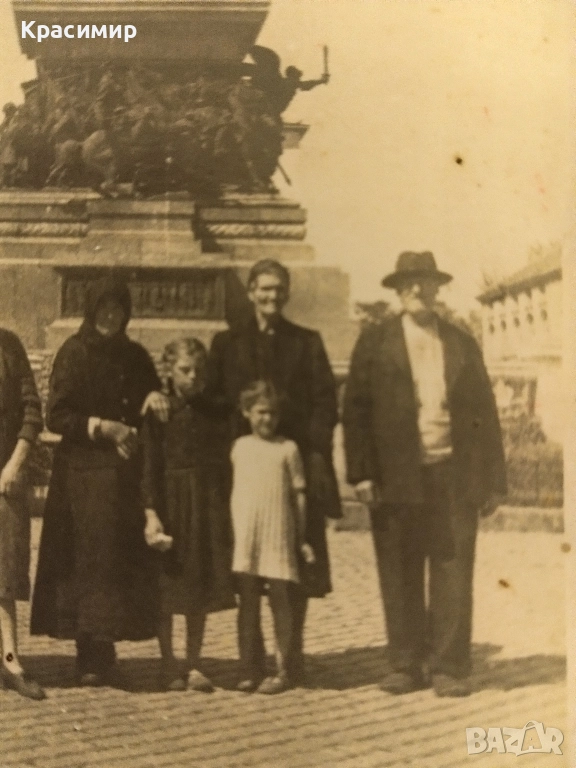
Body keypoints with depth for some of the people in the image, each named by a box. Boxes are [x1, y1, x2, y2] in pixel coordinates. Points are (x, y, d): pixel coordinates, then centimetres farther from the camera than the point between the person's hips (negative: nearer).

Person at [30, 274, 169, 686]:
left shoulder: (136, 356, 12)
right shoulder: (74, 353, -3)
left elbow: (151, 394, 18)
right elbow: (56, 416, -7)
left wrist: (154, 398, -5)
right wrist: (102, 427, -16)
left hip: (126, 475, 5)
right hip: (84, 472, -5)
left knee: (127, 559, 3)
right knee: (90, 561, -5)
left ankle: (103, 656, 12)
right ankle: (92, 659, 2)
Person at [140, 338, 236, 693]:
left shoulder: (212, 411, 7)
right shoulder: (159, 411, -4)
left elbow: (223, 463, 10)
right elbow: (150, 465, -7)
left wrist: (226, 510, 7)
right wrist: (152, 513, -14)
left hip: (209, 503, 3)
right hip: (171, 500, -3)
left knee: (203, 585, 6)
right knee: (167, 586, 3)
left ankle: (194, 665, 15)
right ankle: (169, 665, 13)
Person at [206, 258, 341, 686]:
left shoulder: (307, 342, 13)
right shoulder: (227, 343, 14)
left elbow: (325, 401, 6)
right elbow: (213, 399, 8)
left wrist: (316, 452, -7)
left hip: (299, 463, 0)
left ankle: (294, 652, 8)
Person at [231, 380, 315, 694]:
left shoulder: (287, 448, 1)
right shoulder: (239, 447, 8)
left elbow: (298, 494, 3)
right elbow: (234, 491, 13)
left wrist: (302, 538, 3)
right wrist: (232, 533, 8)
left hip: (279, 535, -3)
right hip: (244, 537, 3)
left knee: (280, 600, 1)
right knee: (248, 603, 6)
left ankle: (282, 671, 8)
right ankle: (251, 670, 13)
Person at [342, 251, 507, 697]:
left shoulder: (462, 344, 13)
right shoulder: (374, 343, 7)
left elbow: (485, 412, 11)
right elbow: (355, 411, 2)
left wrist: (494, 479, 5)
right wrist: (362, 473, -7)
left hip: (454, 476, 1)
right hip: (397, 477, -1)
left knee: (453, 576, 0)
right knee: (400, 578, 4)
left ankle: (450, 669, 8)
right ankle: (405, 666, 14)